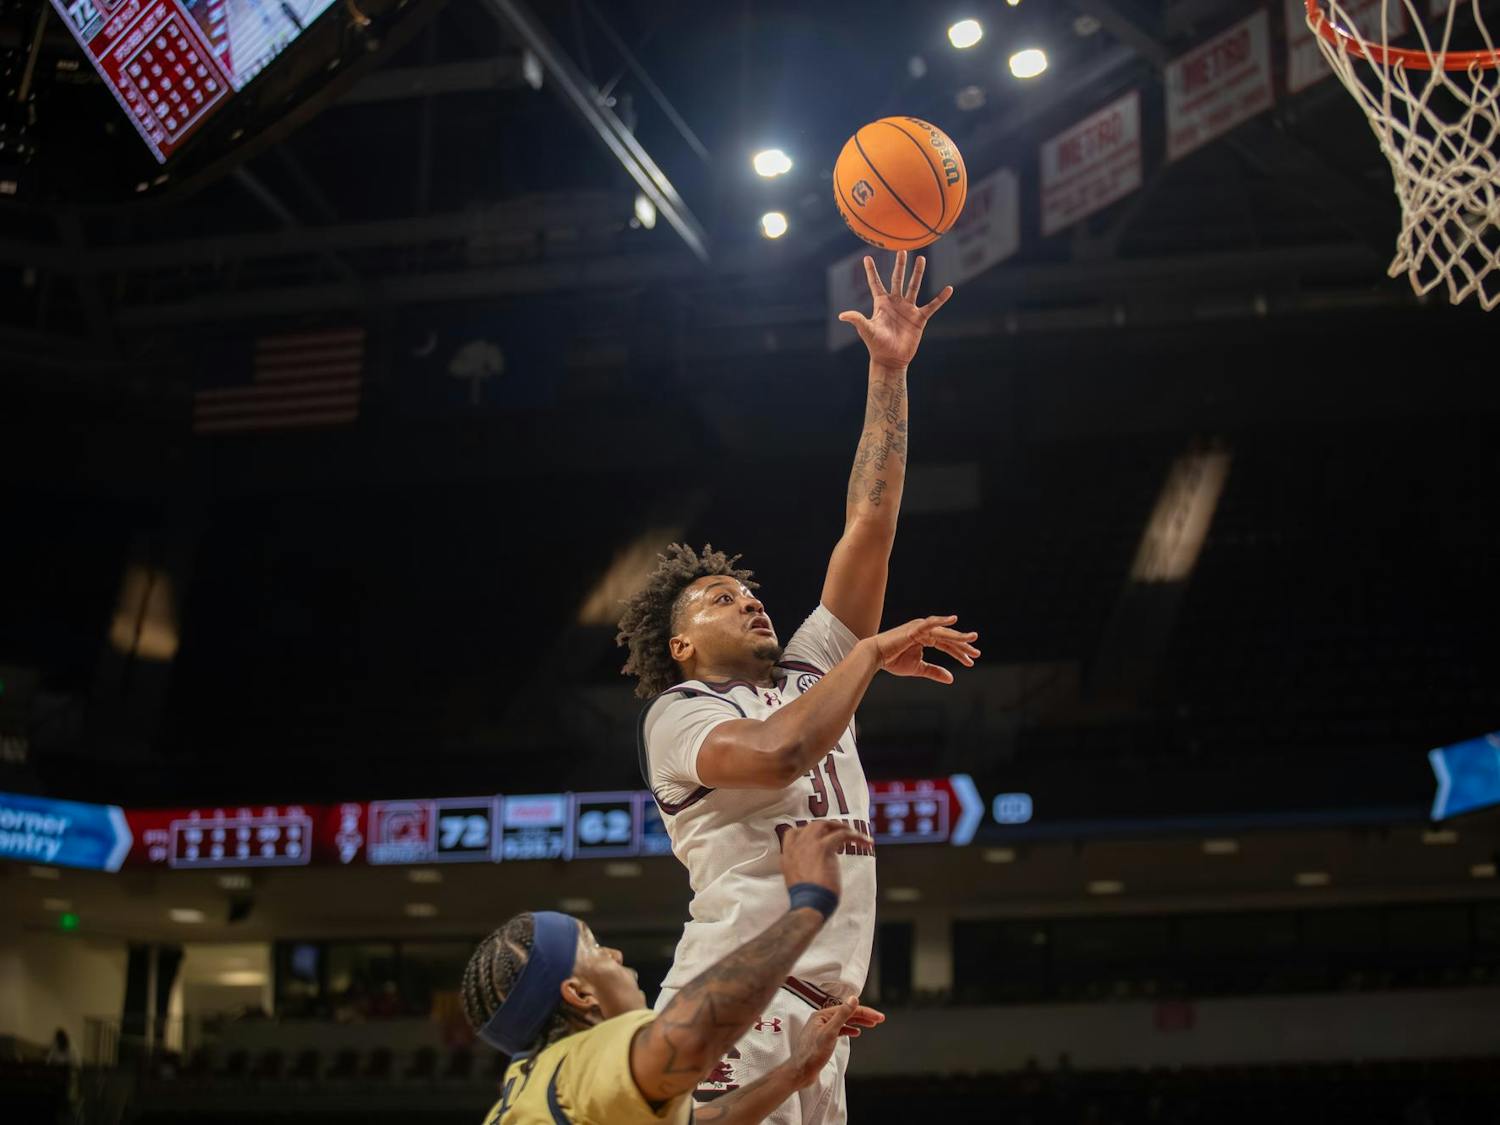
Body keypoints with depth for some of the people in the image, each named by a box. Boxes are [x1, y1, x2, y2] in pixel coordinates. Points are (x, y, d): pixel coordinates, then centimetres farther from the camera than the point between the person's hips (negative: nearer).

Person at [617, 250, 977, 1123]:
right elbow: (777, 754, -19)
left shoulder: (810, 670, 24)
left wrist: (890, 373, 12)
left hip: (817, 1019, 7)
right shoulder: (678, 715, 4)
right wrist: (875, 652, -7)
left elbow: (870, 525, 17)